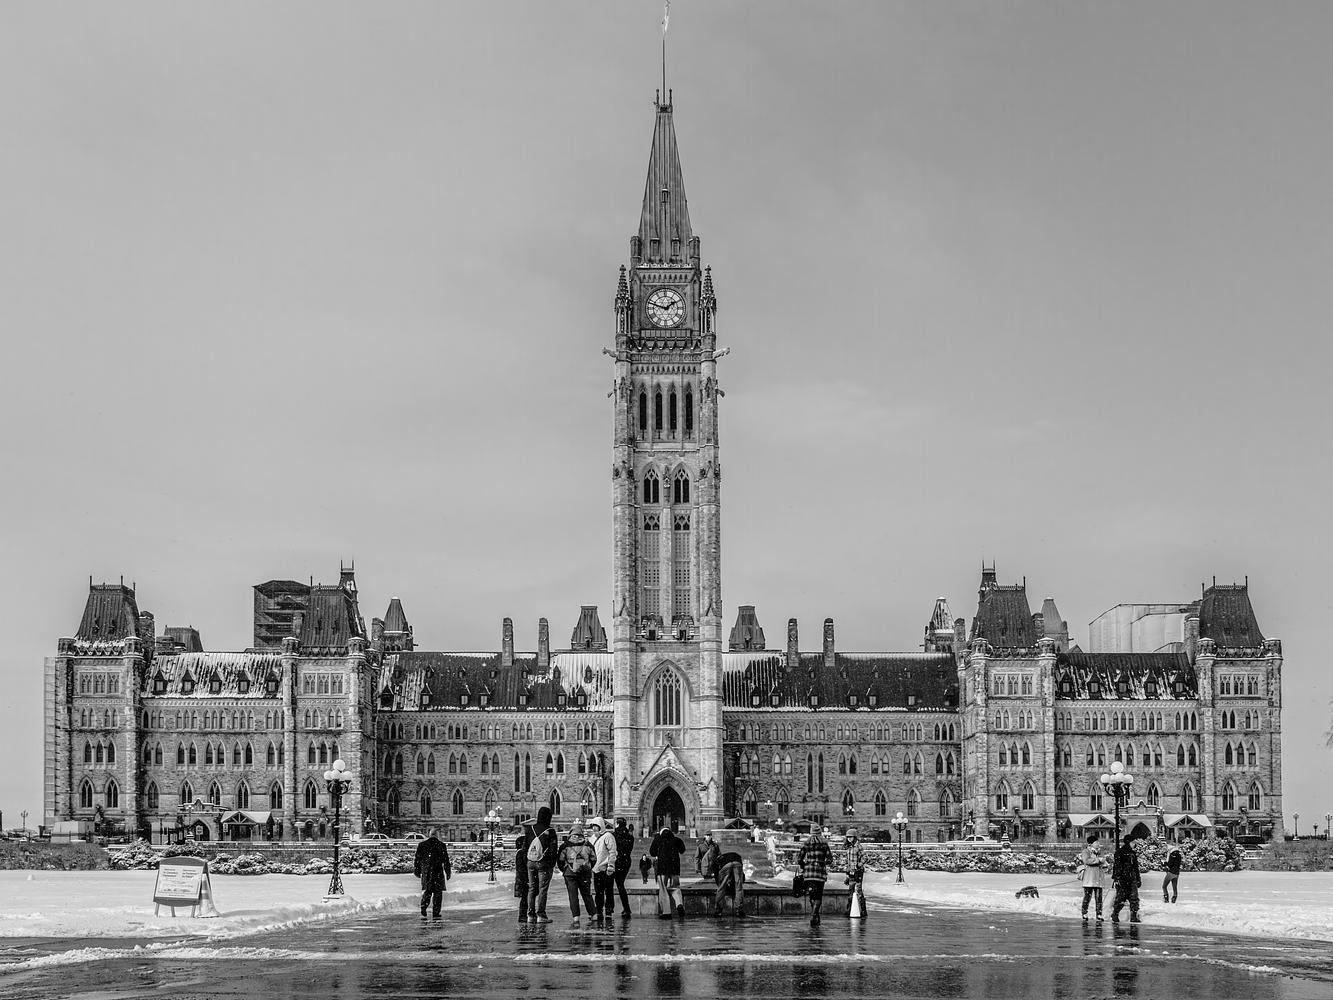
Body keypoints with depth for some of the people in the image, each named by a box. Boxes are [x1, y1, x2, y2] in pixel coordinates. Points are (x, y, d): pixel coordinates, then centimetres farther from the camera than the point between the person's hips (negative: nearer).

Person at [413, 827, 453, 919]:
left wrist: (417, 871, 14)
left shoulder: (421, 845, 2)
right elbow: (446, 860, -3)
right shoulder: (441, 845, -3)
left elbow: (418, 859, 6)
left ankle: (424, 905, -10)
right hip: (438, 872, -2)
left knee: (427, 890, 14)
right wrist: (448, 872, 3)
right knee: (438, 892, 6)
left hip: (425, 871, 2)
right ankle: (435, 912, 3)